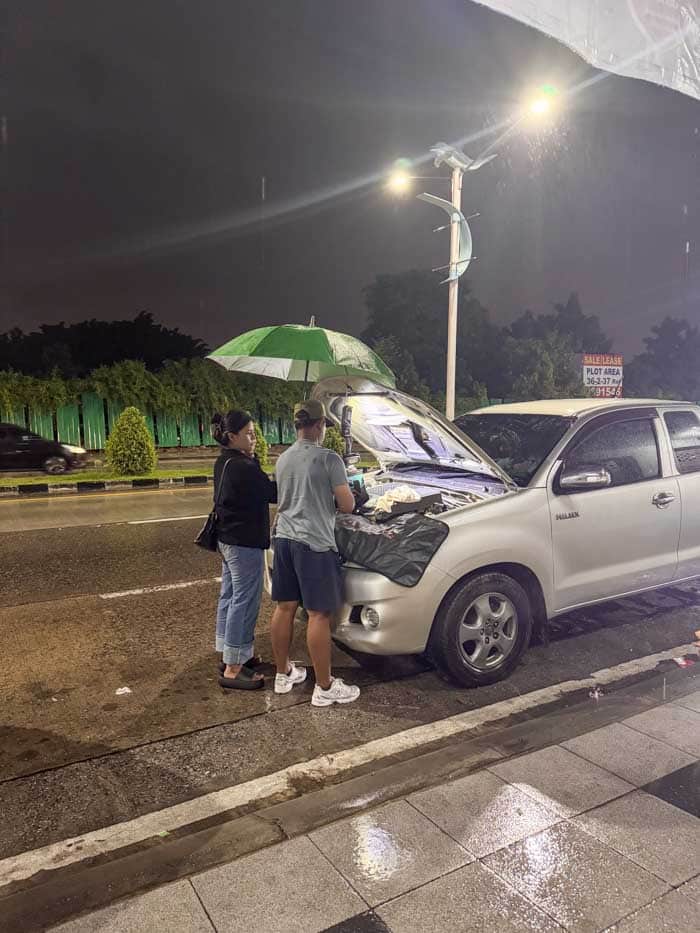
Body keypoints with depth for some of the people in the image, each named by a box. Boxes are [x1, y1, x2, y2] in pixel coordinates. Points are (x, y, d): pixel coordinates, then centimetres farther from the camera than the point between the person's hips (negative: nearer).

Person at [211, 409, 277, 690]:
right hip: (245, 543, -11)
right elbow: (273, 494, -16)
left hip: (228, 539, 11)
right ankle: (233, 670, 5)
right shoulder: (243, 467, -22)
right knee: (245, 602, -3)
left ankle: (230, 655, 31)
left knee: (229, 597, 17)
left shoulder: (224, 462, 10)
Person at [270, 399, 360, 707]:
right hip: (314, 543, -7)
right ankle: (324, 687, 11)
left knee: (284, 607, 15)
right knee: (318, 614, 0)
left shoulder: (282, 460, 9)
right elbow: (347, 505, -12)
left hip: (284, 539, 7)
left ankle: (283, 674, 29)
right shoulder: (328, 459, -13)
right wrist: (336, 498, 11)